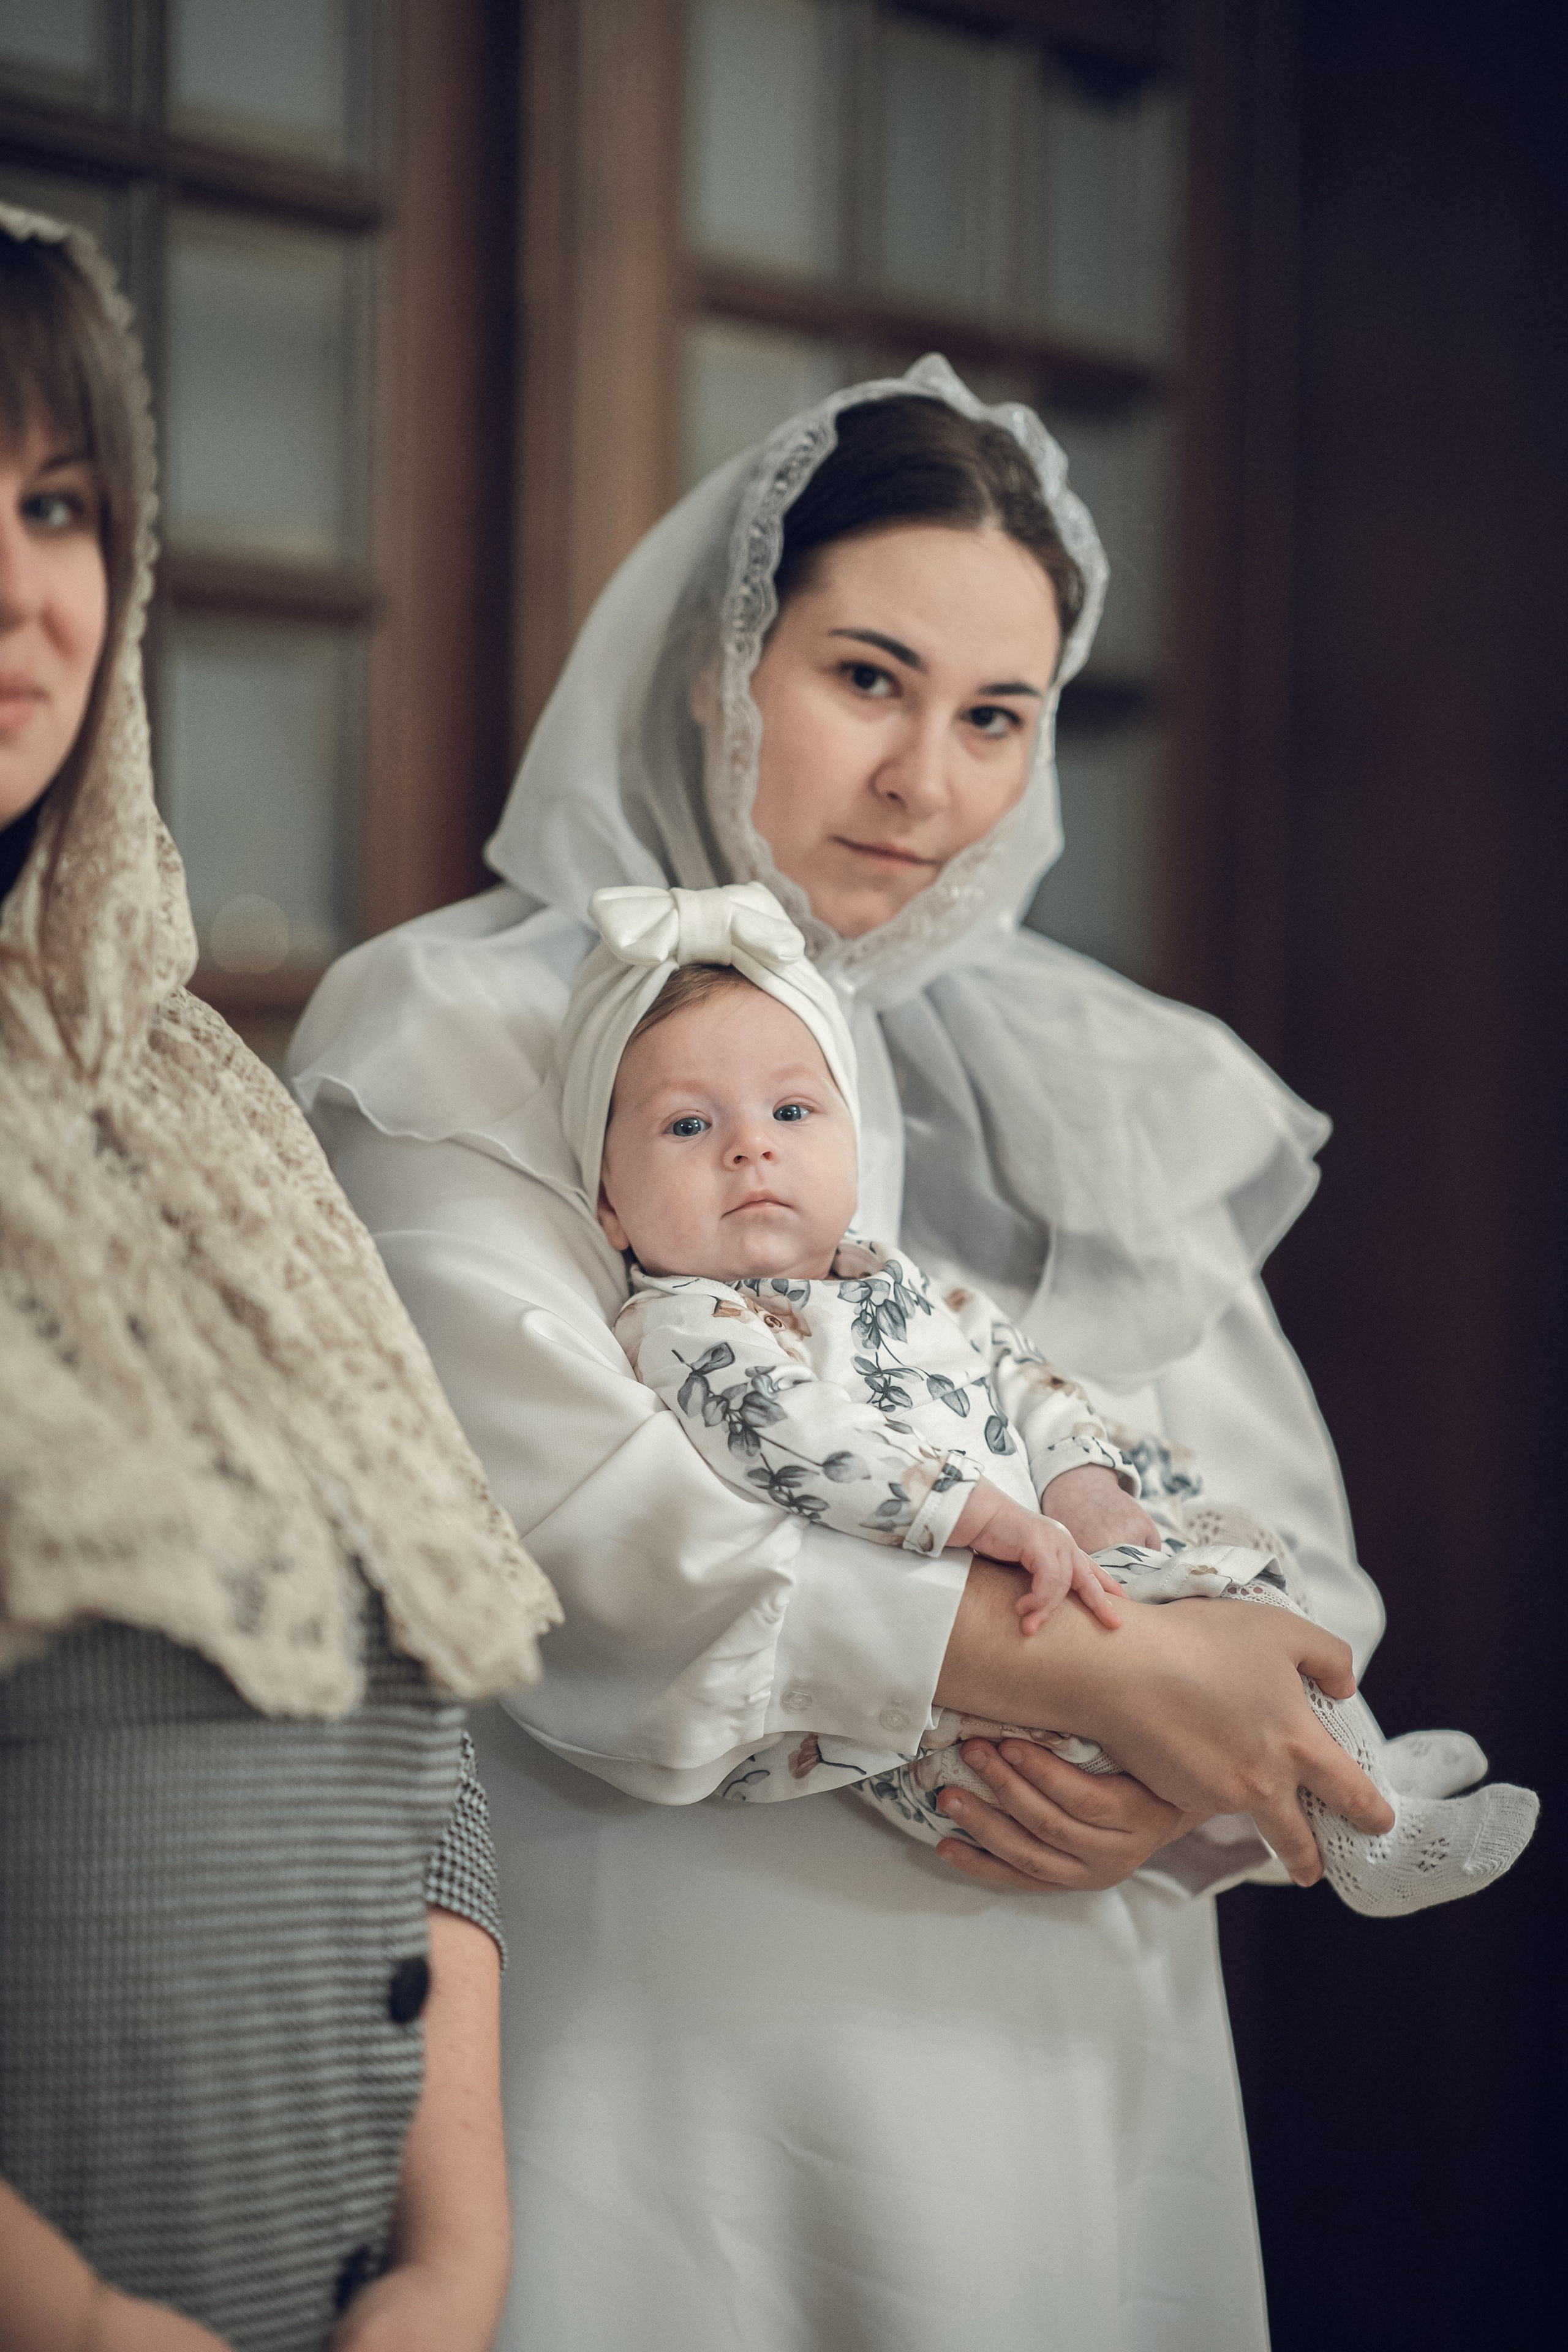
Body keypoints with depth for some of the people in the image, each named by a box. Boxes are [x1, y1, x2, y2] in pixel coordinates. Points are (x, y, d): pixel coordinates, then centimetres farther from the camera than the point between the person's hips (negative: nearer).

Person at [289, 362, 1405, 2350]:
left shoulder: (1119, 1086, 13)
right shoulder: (467, 1044, -2)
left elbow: (1293, 1560, 10)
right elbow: (566, 1523, -16)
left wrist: (1189, 1778, -12)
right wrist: (1099, 1673, -17)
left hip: (1070, 2047, 4)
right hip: (665, 2049, -4)